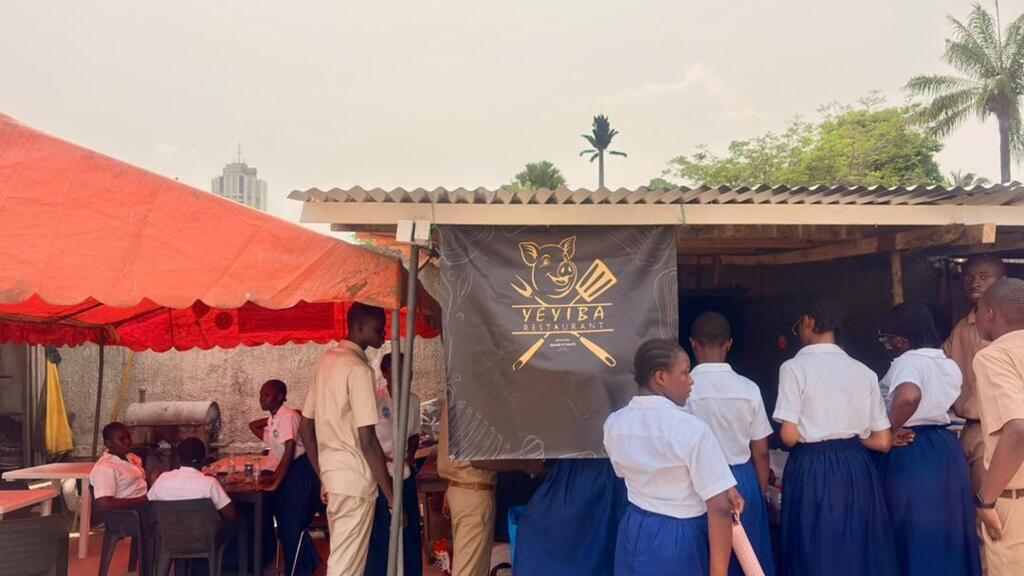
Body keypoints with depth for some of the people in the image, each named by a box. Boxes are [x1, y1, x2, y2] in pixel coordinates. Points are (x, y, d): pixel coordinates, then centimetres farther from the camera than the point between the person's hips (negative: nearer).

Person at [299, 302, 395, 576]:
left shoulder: (327, 361, 10)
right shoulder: (359, 369, -16)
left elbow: (305, 426, 14)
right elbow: (367, 440, -20)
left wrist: (323, 475, 19)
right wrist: (391, 496, -15)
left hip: (332, 473, 9)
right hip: (354, 477, -9)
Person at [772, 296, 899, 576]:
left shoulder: (794, 367, -8)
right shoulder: (864, 371, 6)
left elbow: (789, 435, -14)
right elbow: (883, 442, 5)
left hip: (813, 471, -5)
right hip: (857, 469, 5)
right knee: (860, 551, 16)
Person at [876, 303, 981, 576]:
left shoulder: (908, 361, -17)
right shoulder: (950, 365, 9)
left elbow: (909, 396, -36)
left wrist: (891, 429, -22)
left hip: (912, 455, -8)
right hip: (948, 450, 8)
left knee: (915, 535, 3)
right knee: (947, 532, 16)